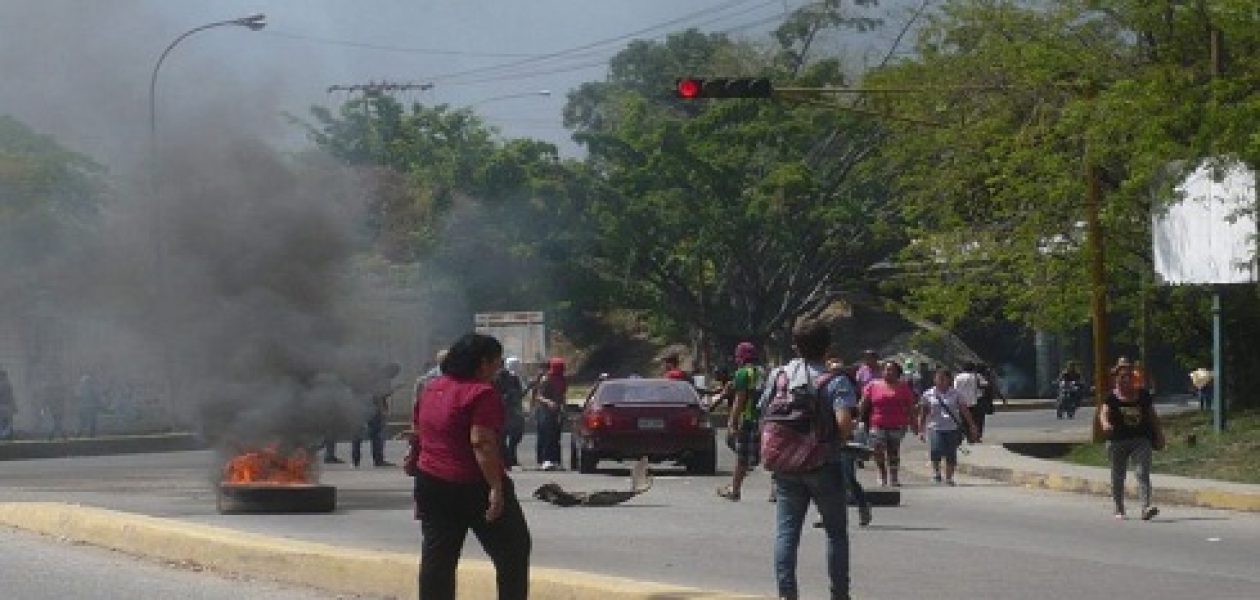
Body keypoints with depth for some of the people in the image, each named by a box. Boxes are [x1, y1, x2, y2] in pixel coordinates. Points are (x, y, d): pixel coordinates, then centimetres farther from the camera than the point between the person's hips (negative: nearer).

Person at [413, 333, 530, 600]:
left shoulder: (431, 388, 11)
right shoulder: (482, 393, -14)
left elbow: (417, 430, 16)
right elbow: (482, 442, -23)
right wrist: (496, 487, -24)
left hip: (431, 483, 7)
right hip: (474, 485, -7)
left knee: (436, 557, 7)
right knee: (513, 550, 6)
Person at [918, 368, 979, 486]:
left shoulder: (955, 394, 4)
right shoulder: (928, 395, 4)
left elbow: (965, 411, 5)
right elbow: (923, 414, 8)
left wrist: (972, 426, 2)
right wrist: (921, 430, 5)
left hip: (952, 429, 1)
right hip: (935, 428, -1)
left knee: (951, 456, 2)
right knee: (935, 450, -22)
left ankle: (949, 478, 17)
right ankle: (936, 470, 3)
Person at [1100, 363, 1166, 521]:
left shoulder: (1143, 395, 7)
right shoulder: (1112, 397, -1)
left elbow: (1153, 416, 14)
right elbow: (1104, 414, -14)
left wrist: (1159, 435, 11)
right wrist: (1105, 424, -36)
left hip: (1141, 439, 1)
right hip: (1118, 441, -1)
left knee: (1143, 473, -14)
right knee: (1118, 476, 9)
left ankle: (1146, 508, -25)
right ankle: (1119, 510, 24)